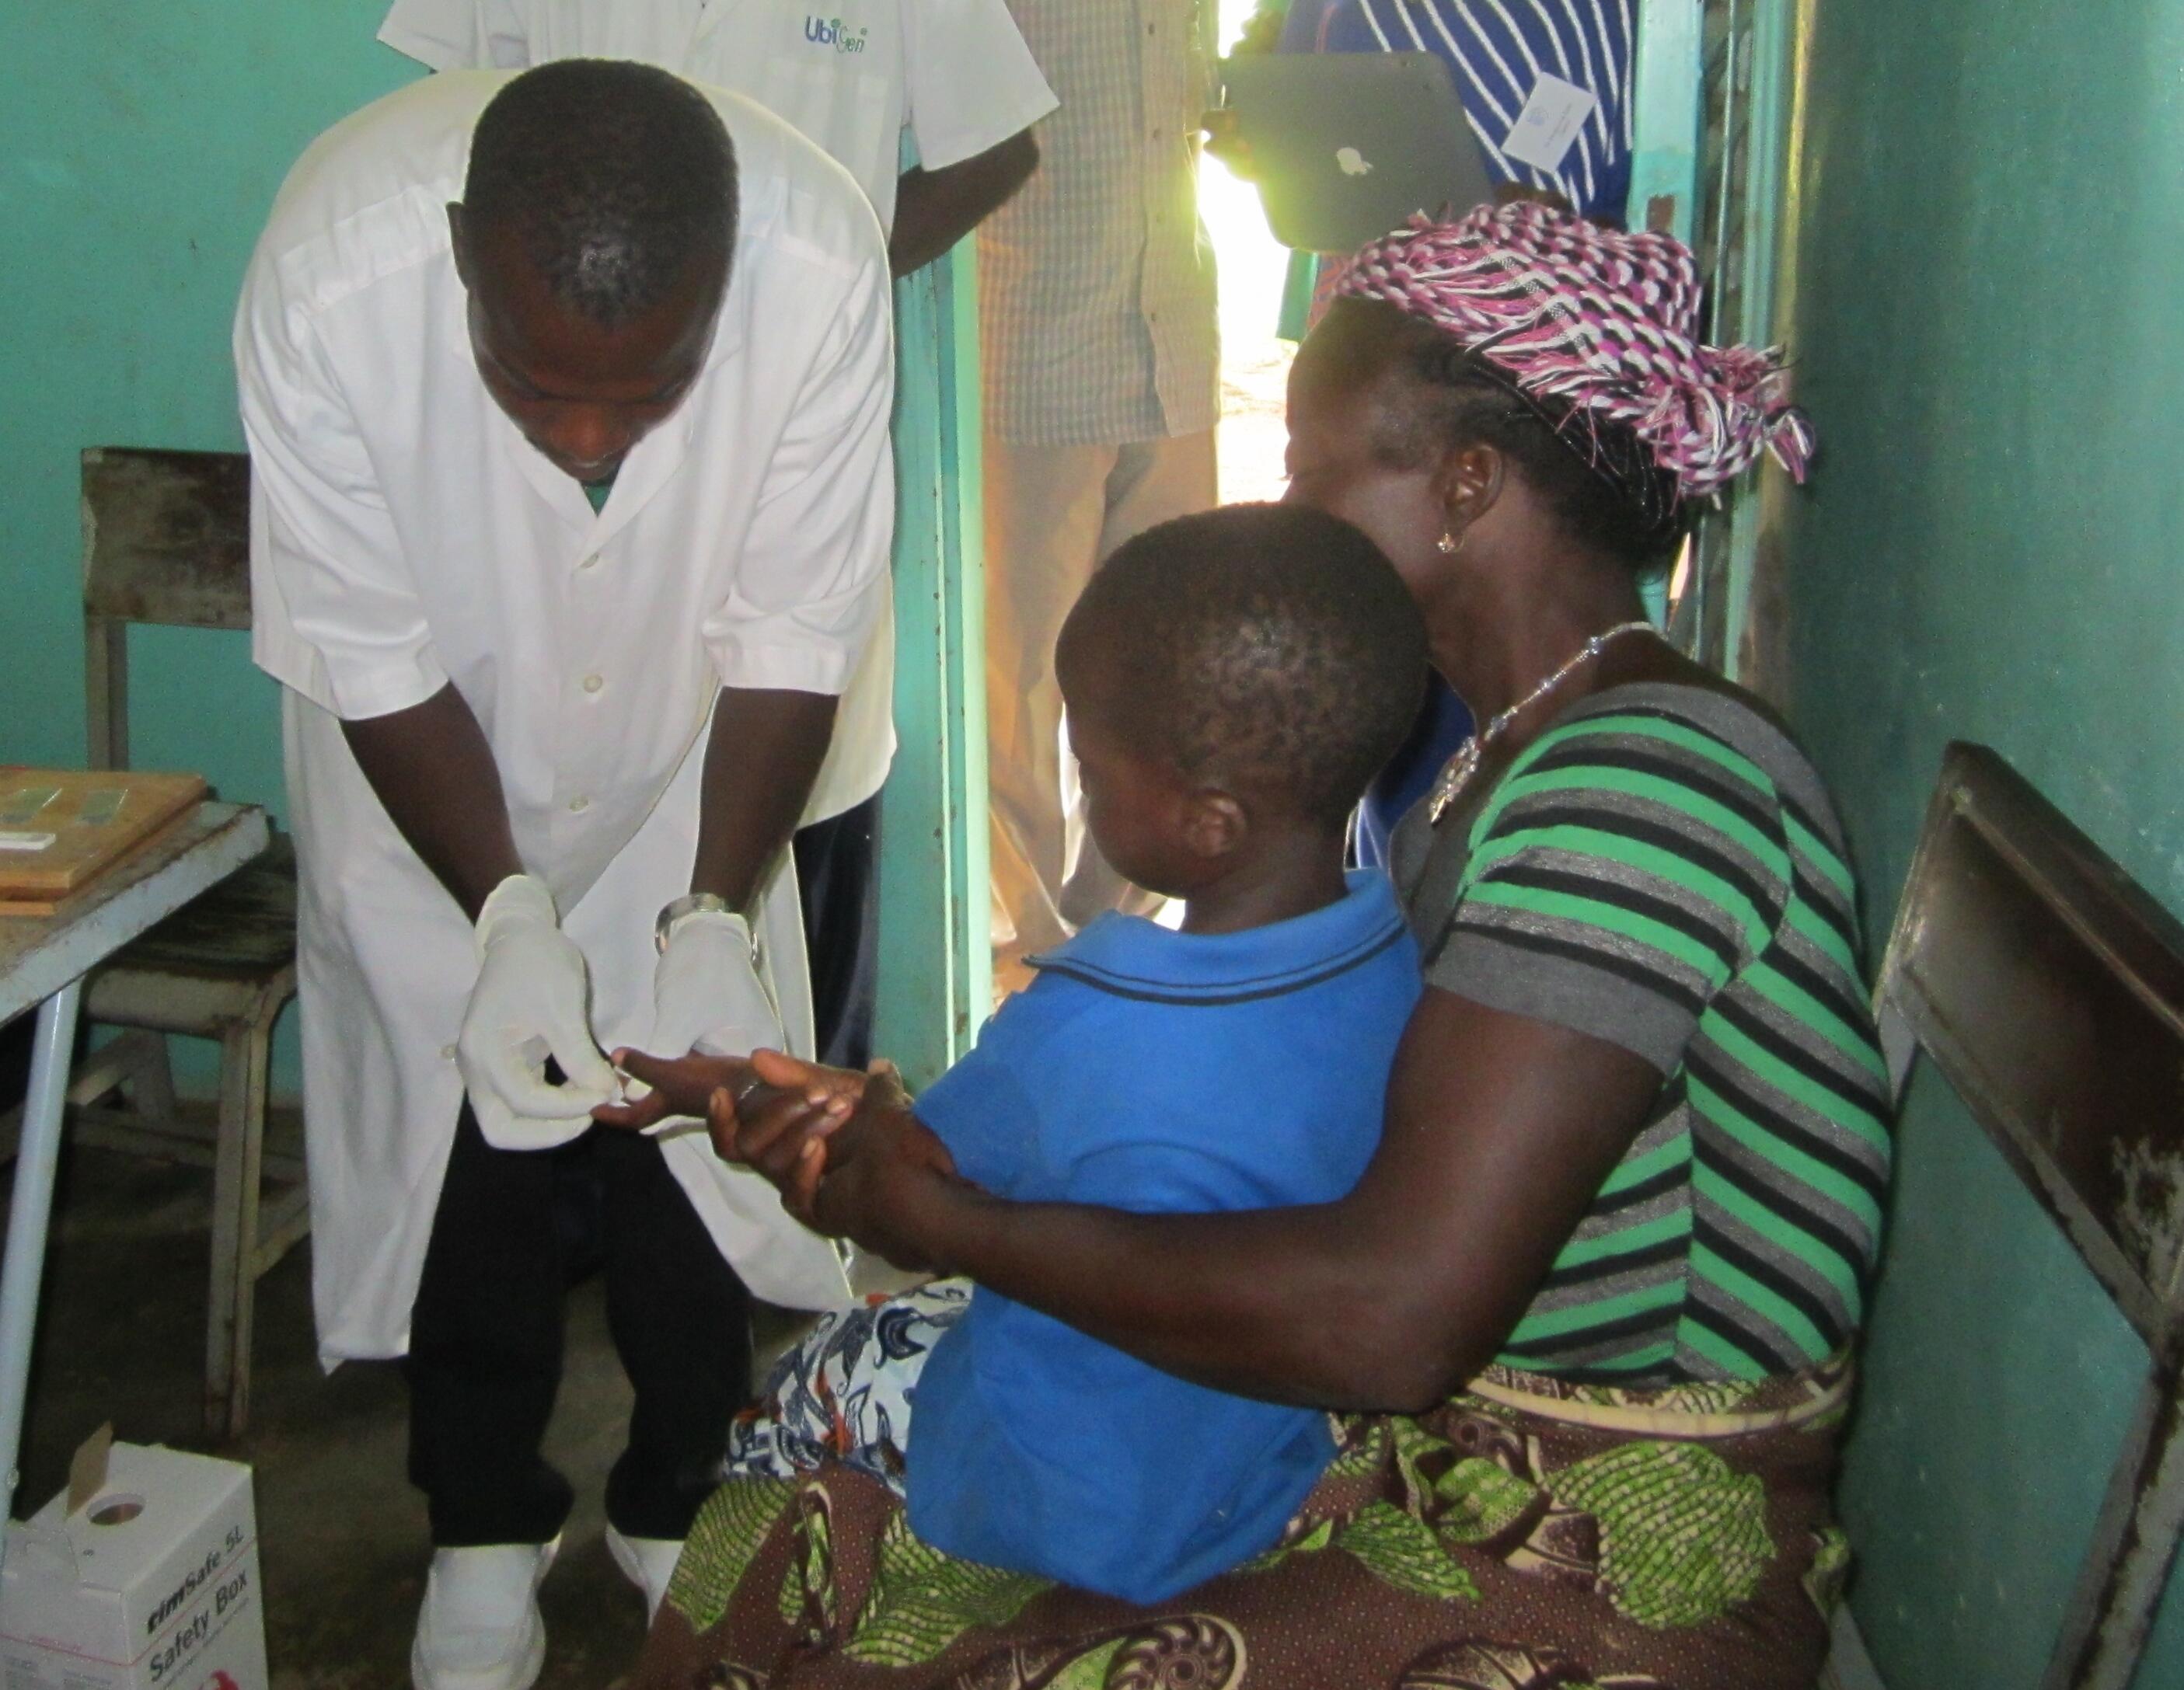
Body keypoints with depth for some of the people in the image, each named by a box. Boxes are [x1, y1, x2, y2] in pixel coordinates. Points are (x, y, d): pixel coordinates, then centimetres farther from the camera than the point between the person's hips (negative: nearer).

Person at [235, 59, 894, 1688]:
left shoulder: (823, 267, -34)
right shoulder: (330, 275, -35)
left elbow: (788, 642, -22)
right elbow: (373, 661, -23)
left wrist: (714, 917, -29)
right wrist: (507, 917, -32)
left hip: (686, 773, 1)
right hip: (432, 782, 0)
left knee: (698, 1131, 8)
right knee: (461, 1143, 8)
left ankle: (682, 1497, 34)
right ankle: (487, 1522, 33)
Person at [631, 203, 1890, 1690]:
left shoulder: (1647, 782, -23)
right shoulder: (1515, 760, 10)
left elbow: (1393, 1314, -29)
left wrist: (957, 1221, -17)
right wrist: (915, 1133, 6)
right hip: (1429, 1469, 9)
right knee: (801, 1559, 5)